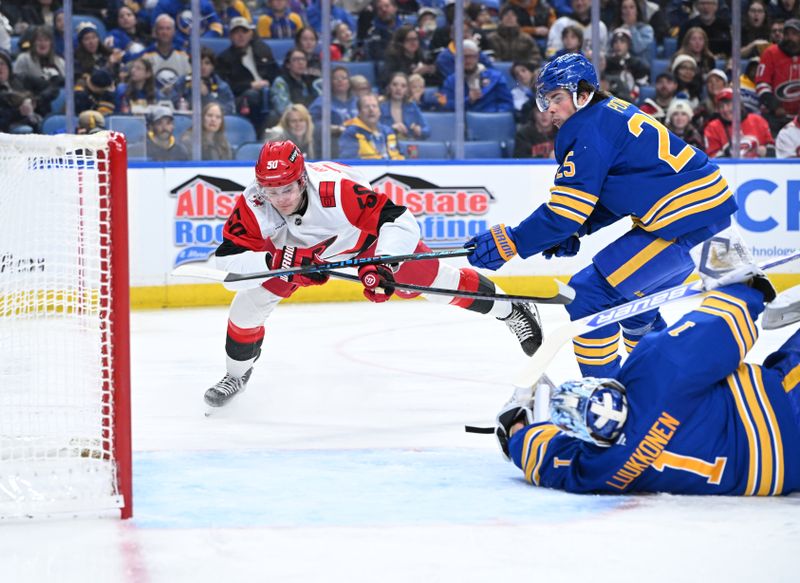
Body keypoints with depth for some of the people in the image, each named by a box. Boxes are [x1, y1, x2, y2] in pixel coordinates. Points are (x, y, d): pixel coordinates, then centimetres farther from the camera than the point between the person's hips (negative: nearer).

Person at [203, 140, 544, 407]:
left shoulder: (336, 189, -44)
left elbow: (400, 222, -44)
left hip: (364, 233, -3)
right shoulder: (251, 207, -35)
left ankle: (510, 311, 22)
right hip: (293, 247, 3)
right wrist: (279, 261, -49)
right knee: (249, 300, -7)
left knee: (433, 279, -1)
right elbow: (227, 262, -34)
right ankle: (237, 374, 20)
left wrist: (380, 265, -58)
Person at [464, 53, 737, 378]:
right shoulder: (611, 114, 16)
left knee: (588, 293, -8)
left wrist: (510, 243, -12)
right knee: (633, 299, 26)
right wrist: (576, 231, 12)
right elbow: (616, 192, 23)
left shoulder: (589, 130, -13)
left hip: (685, 223, -10)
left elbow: (567, 210, -16)